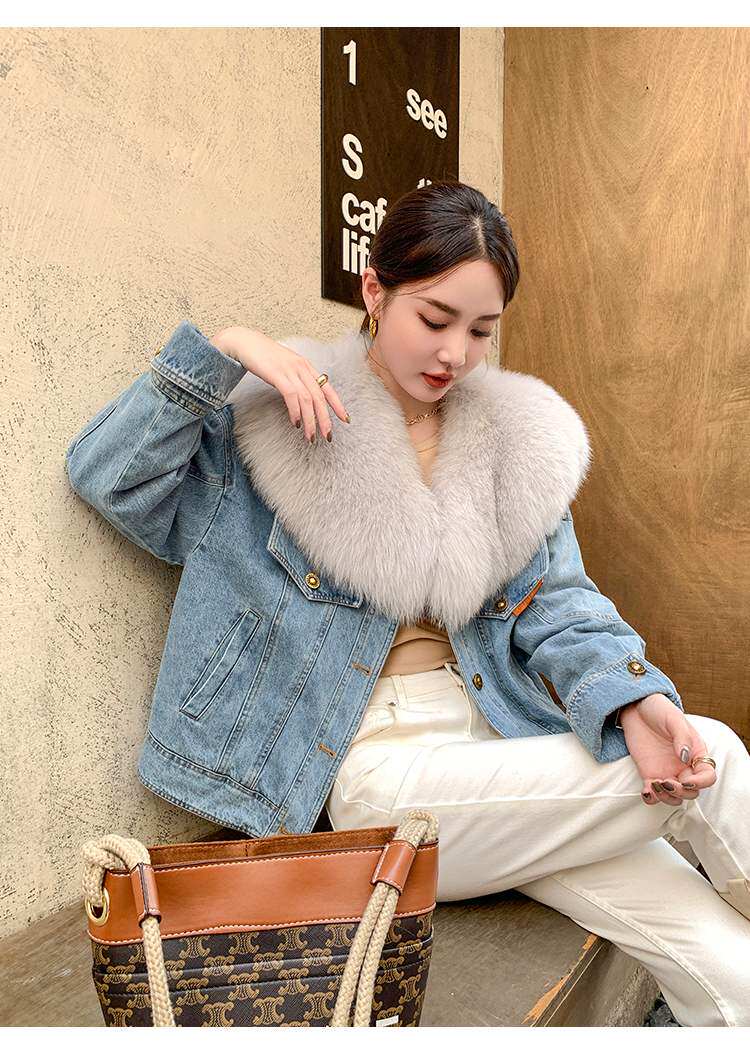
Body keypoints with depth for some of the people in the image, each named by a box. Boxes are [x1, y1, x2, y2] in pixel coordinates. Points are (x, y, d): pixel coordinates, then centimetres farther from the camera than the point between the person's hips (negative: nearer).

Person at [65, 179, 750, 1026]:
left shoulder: (518, 440, 11)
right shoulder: (290, 426, -1)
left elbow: (555, 605, 3)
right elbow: (105, 474, -4)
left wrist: (634, 701, -15)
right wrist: (222, 351, -14)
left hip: (505, 744, 5)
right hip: (381, 766, -4)